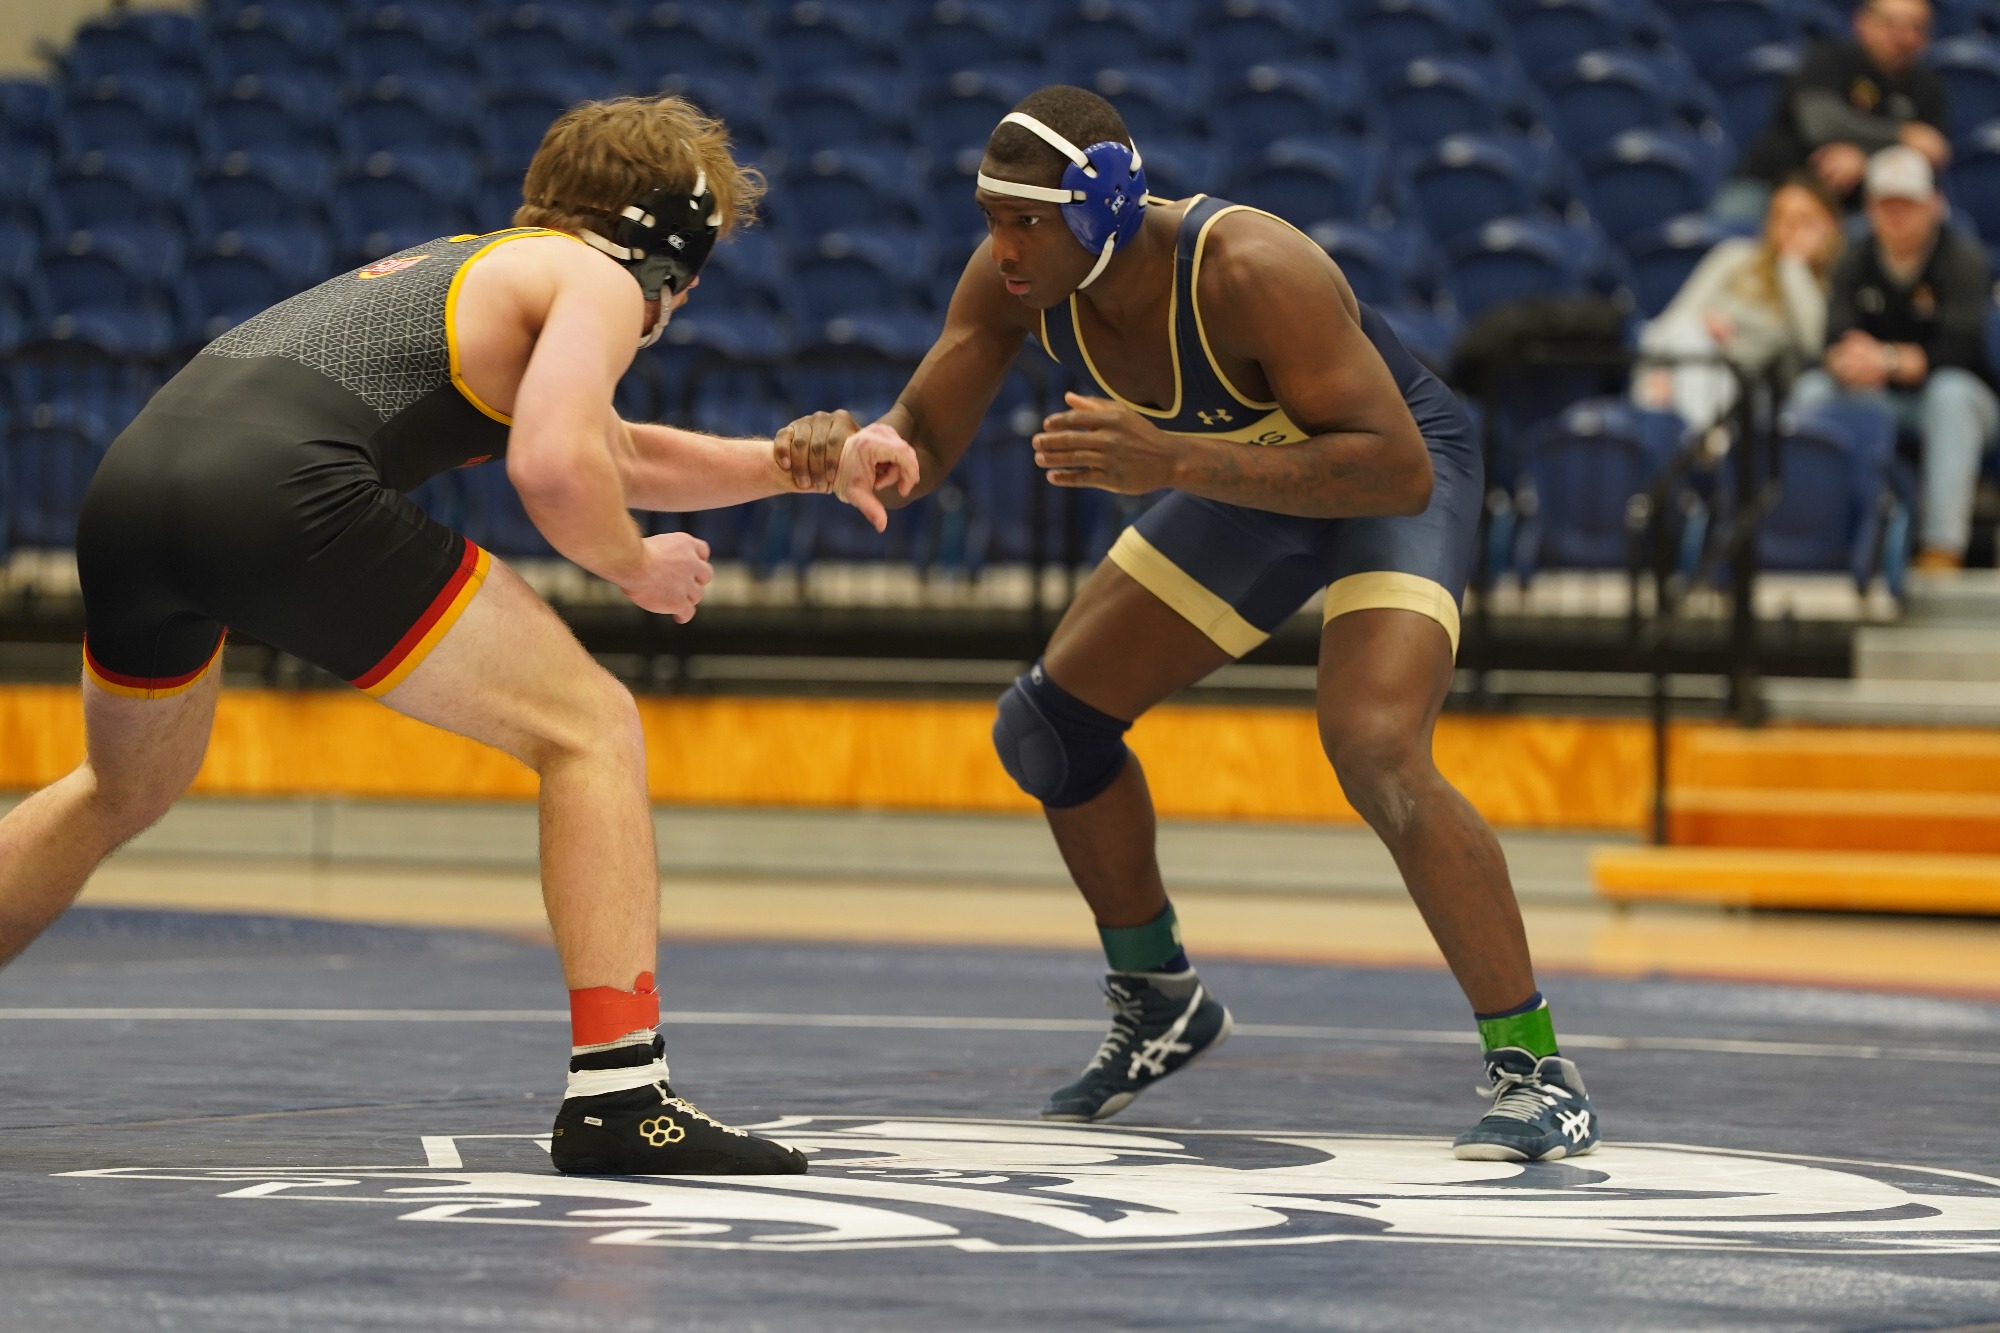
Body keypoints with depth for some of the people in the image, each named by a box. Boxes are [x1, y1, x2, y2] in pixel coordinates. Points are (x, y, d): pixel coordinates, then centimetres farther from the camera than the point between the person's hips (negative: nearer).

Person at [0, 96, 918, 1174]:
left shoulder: (467, 265, 37)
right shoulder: (596, 283, 11)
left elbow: (618, 455, 49)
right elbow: (555, 471, -7)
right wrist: (639, 568, 12)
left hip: (133, 469, 8)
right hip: (283, 481, -8)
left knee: (126, 792, 33)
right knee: (591, 730, 2)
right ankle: (616, 1094, -8)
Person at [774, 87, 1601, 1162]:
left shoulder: (1249, 273, -40)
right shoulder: (1015, 280, -20)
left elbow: (1397, 470, -43)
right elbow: (923, 444, -9)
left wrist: (1170, 460, -51)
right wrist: (847, 451, -35)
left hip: (1397, 476, -8)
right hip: (1248, 477, 8)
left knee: (1374, 750, -31)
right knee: (1048, 726, 8)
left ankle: (1535, 1072, -21)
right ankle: (1159, 1004, 31)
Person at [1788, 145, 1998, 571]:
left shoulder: (1962, 257, -11)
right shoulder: (1858, 262, 3)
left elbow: (1958, 352, -22)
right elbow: (1835, 340, -9)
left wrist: (1891, 361, -35)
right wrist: (1848, 360, -34)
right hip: (1879, 402, 4)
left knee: (1950, 391, -38)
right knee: (1811, 388, -20)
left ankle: (1942, 548, -46)